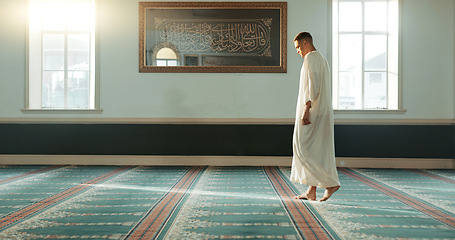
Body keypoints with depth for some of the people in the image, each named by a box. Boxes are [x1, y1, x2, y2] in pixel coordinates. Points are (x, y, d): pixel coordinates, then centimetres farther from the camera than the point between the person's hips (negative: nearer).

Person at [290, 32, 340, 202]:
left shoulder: (310, 58, -8)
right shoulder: (322, 59, 22)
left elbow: (313, 85, -20)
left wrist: (306, 108, -24)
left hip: (312, 111, -10)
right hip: (323, 112, 10)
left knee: (304, 147, -7)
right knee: (317, 149, 8)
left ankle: (330, 182, -9)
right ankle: (311, 191, 12)